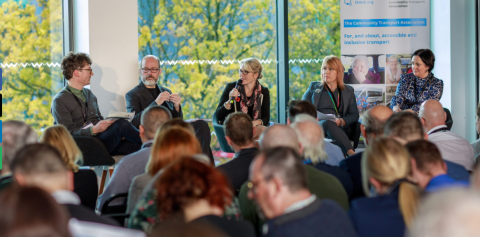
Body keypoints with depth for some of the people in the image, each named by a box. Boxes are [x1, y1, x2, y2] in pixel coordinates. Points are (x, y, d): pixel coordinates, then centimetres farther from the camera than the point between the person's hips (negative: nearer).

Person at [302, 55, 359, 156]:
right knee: (328, 123, -39)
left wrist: (342, 121, -9)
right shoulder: (313, 87, 24)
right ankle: (351, 153, -57)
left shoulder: (348, 91, 23)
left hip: (340, 128, 0)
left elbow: (354, 115, 14)